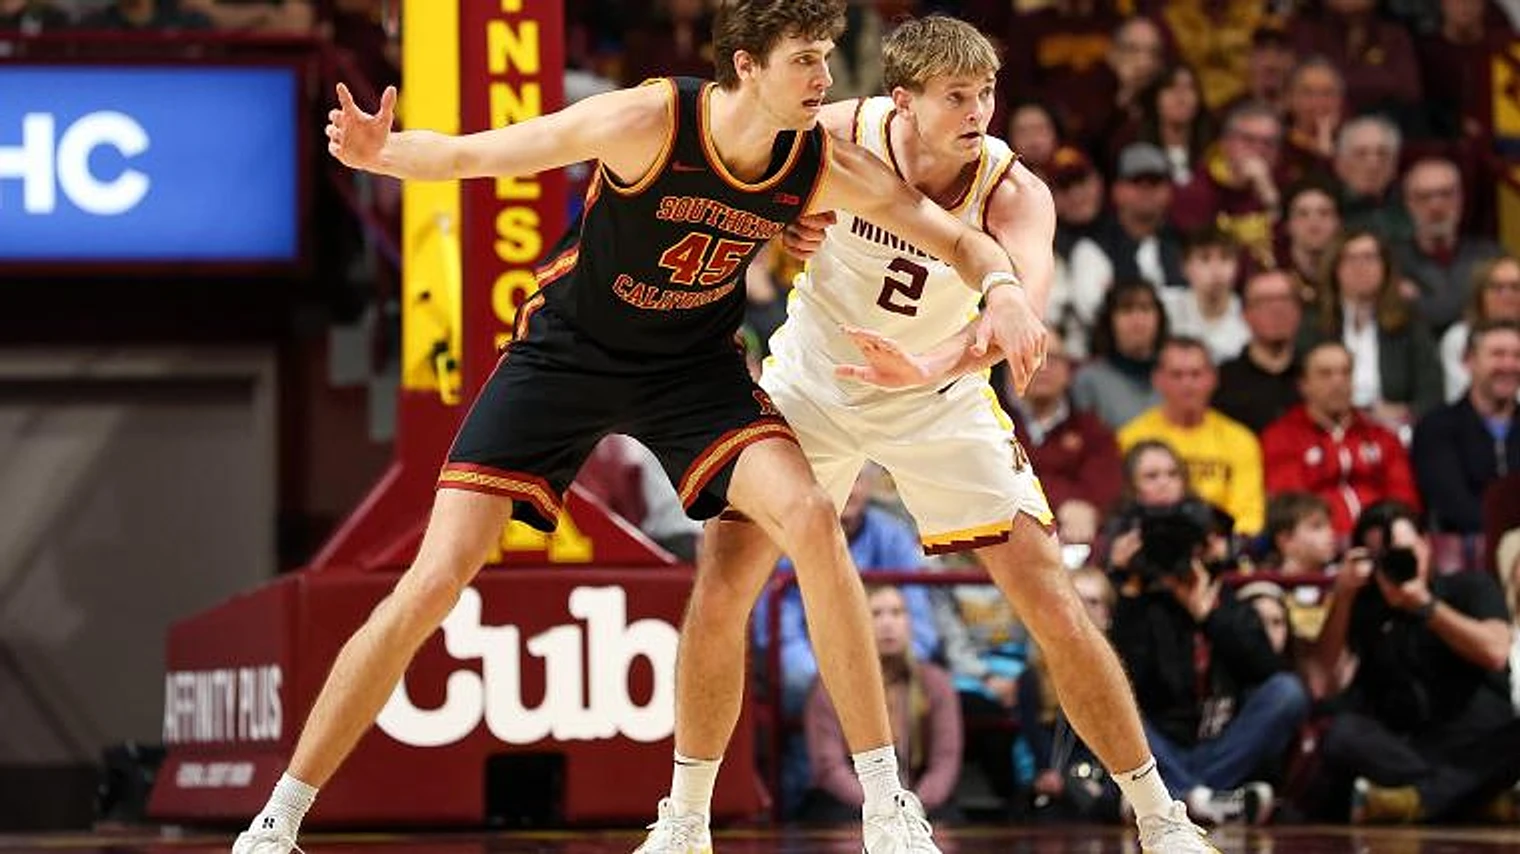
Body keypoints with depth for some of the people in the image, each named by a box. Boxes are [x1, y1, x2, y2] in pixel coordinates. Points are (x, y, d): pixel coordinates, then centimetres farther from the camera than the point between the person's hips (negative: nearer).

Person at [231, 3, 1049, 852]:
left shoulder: (826, 165, -16)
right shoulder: (650, 121, -27)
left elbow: (960, 239, -6)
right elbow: (469, 155, -23)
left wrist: (1003, 288, -29)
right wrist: (383, 151, -44)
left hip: (694, 366, 3)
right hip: (565, 352, -2)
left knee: (811, 517, -22)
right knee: (437, 579, -11)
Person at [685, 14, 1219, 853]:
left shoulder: (1015, 193, -24)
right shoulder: (835, 134, -21)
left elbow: (1022, 305, -44)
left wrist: (930, 369, -61)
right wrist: (781, 226, -22)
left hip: (940, 404, -1)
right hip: (810, 384, 1)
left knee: (1056, 609, -6)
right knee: (720, 594, -8)